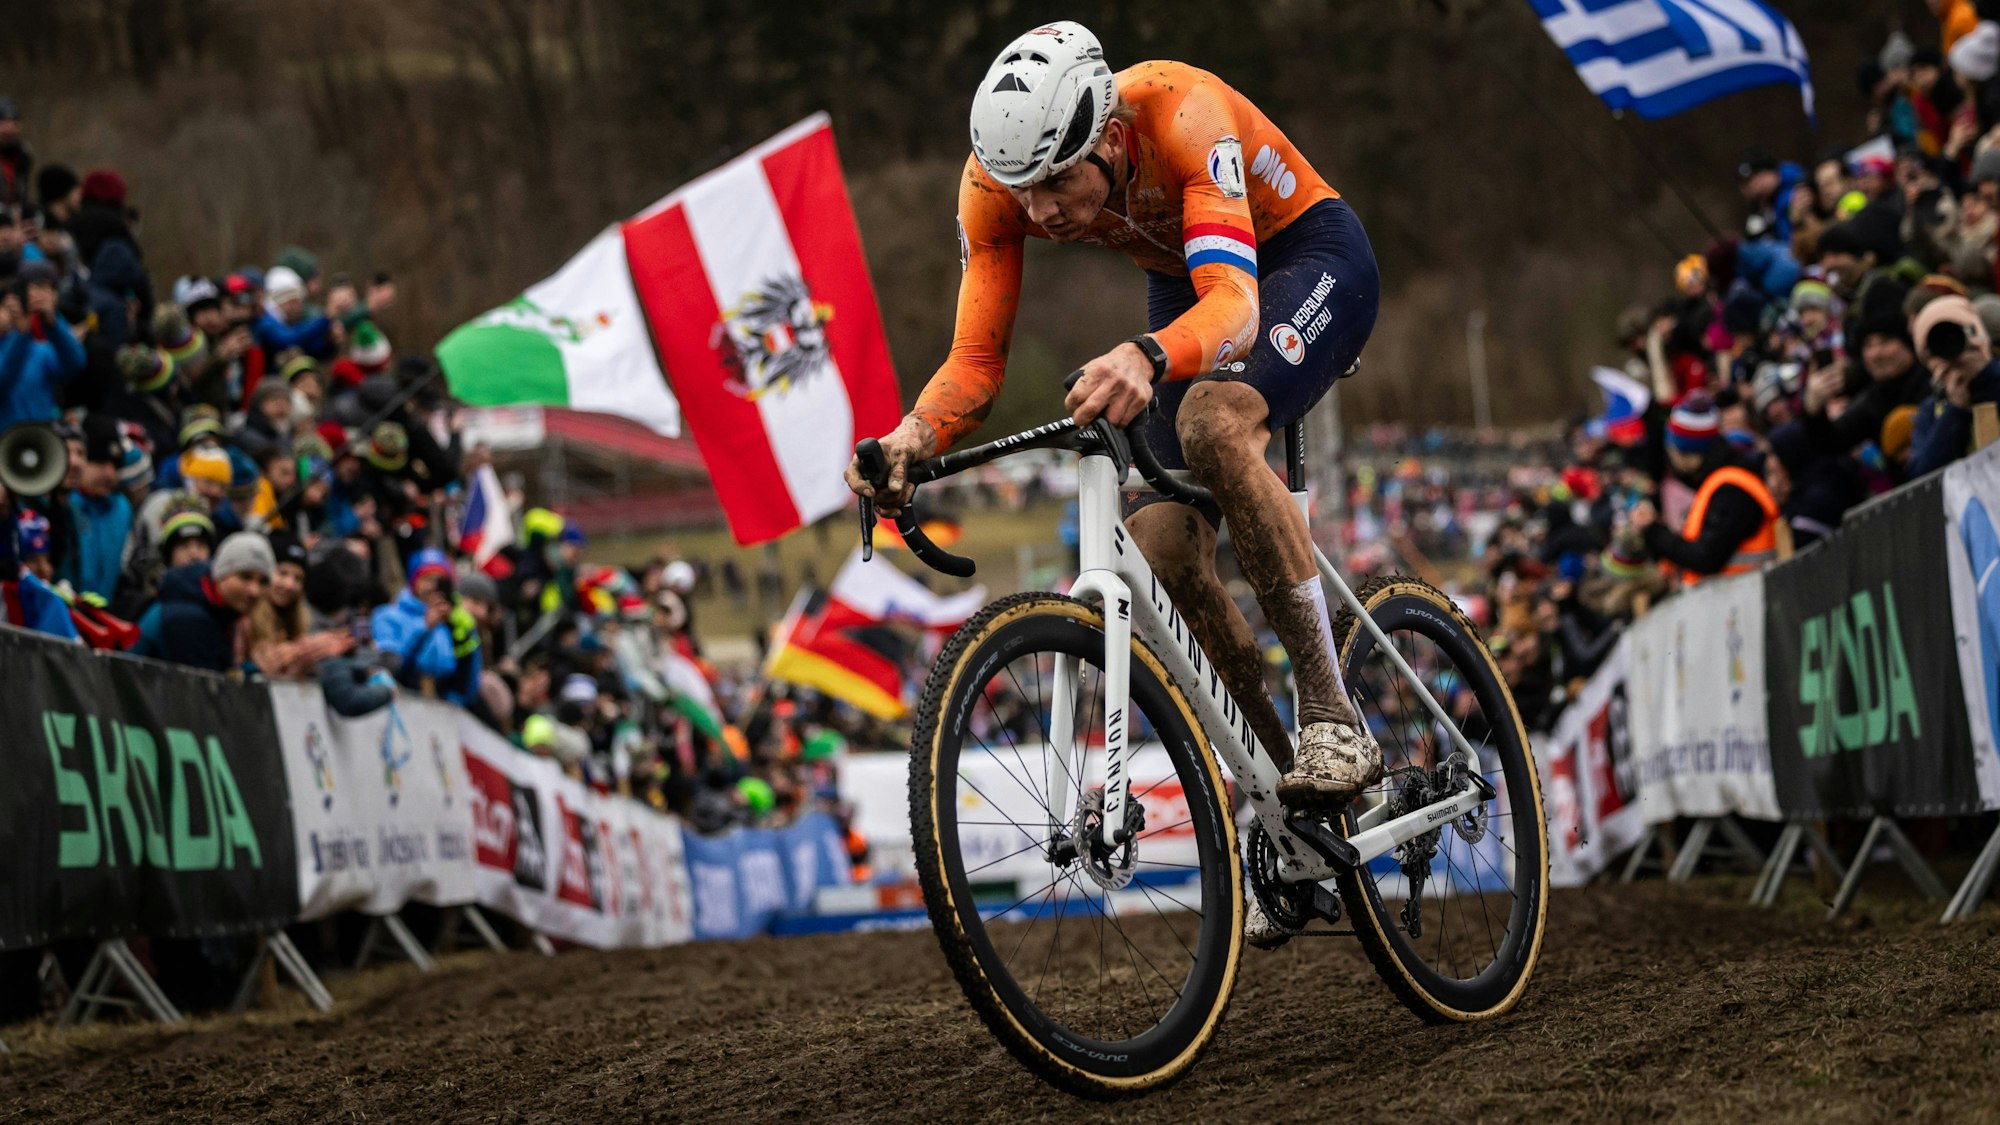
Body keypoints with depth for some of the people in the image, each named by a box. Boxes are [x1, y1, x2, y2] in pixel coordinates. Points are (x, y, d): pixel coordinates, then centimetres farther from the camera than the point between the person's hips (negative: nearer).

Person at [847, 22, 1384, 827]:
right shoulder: (996, 182, -23)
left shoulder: (1180, 111, -39)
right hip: (1182, 287, 6)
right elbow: (977, 359, -21)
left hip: (1310, 256, -6)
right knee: (1163, 546, -12)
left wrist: (1146, 359, -70)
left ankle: (1334, 722, -29)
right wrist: (916, 435, -43)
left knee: (1209, 422, -36)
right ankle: (1278, 768, 6)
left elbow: (1236, 305, -50)